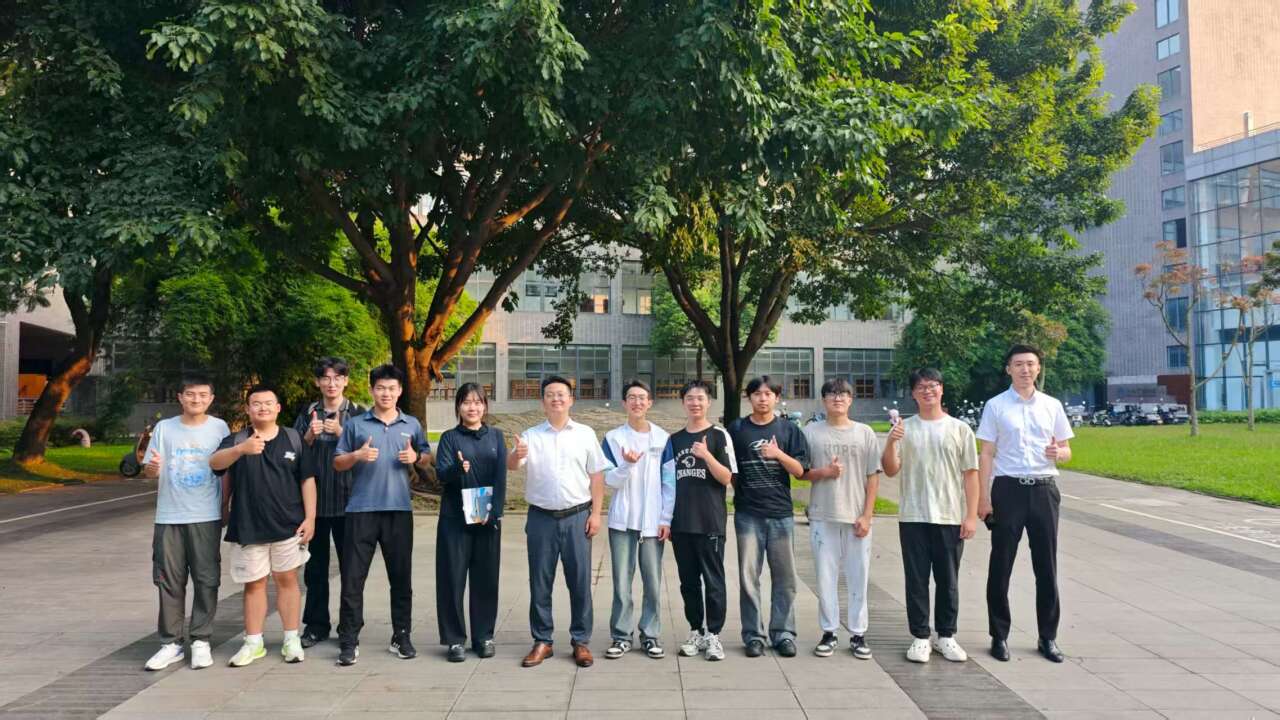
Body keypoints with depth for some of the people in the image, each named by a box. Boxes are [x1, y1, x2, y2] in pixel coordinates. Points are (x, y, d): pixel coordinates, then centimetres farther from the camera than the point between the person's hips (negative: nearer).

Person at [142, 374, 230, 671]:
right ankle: (171, 643, 14)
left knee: (206, 580, 2)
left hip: (206, 518, -1)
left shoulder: (219, 428, 1)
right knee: (169, 581, 5)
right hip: (169, 517, 1)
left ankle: (201, 641, 11)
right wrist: (153, 468, -18)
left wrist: (226, 509, 1)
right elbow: (149, 471, 5)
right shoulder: (164, 428, 3)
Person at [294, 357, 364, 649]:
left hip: (348, 499, -2)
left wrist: (340, 432, -17)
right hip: (314, 499, 2)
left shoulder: (357, 413, 3)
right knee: (315, 566, 8)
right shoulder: (308, 414, 9)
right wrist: (310, 436, -11)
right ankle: (316, 625, 17)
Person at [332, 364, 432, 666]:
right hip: (361, 509, -1)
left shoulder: (412, 424, 10)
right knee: (353, 577, -1)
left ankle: (401, 637, 19)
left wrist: (416, 457, -5)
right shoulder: (355, 424, 4)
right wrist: (357, 455, -15)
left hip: (399, 510, 2)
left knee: (401, 576, 8)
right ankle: (349, 640, 8)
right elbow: (337, 463, 6)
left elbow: (427, 457, 17)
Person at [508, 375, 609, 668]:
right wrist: (516, 455, -33)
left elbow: (596, 476, 5)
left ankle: (581, 641, 15)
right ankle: (542, 641, 18)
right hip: (541, 518, 1)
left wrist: (595, 514, -3)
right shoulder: (530, 435, 5)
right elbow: (511, 466, -9)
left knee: (580, 581, 4)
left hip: (577, 517, 0)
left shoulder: (585, 434, 5)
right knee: (540, 582, 6)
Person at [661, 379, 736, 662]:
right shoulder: (674, 440, 11)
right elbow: (668, 482, 10)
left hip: (710, 521, -4)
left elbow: (726, 478, -5)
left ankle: (713, 635, 8)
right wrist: (665, 518, 4)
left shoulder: (719, 436, 0)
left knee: (713, 579, -1)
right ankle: (696, 632, 19)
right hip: (680, 522, 4)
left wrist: (706, 455, -20)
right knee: (688, 580, 9)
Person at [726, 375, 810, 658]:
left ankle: (783, 633, 16)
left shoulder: (789, 429, 5)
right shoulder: (736, 429, 5)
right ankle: (753, 635, 12)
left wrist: (779, 454, -16)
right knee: (748, 577, 3)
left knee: (785, 577, 5)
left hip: (781, 513, 0)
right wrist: (740, 492, 1)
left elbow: (800, 471, -1)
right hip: (748, 514, 0)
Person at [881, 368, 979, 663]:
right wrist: (891, 444, -17)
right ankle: (920, 637, 13)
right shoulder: (903, 429, 4)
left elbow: (970, 474, 3)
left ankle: (946, 636, 21)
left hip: (951, 517, 0)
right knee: (917, 580, 4)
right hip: (913, 517, 0)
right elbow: (891, 471, 1)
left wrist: (971, 516, -3)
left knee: (948, 581, 8)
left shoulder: (960, 429, 4)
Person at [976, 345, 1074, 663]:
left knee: (1046, 565, 7)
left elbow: (1066, 451, 14)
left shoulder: (1052, 406, 9)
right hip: (1008, 488, -2)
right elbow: (986, 454, 0)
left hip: (1044, 489, 3)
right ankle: (999, 635, 14)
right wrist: (984, 497, -6)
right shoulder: (996, 406, 1)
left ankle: (1048, 637, 19)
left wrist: (1059, 452, -11)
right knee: (1001, 565, 3)